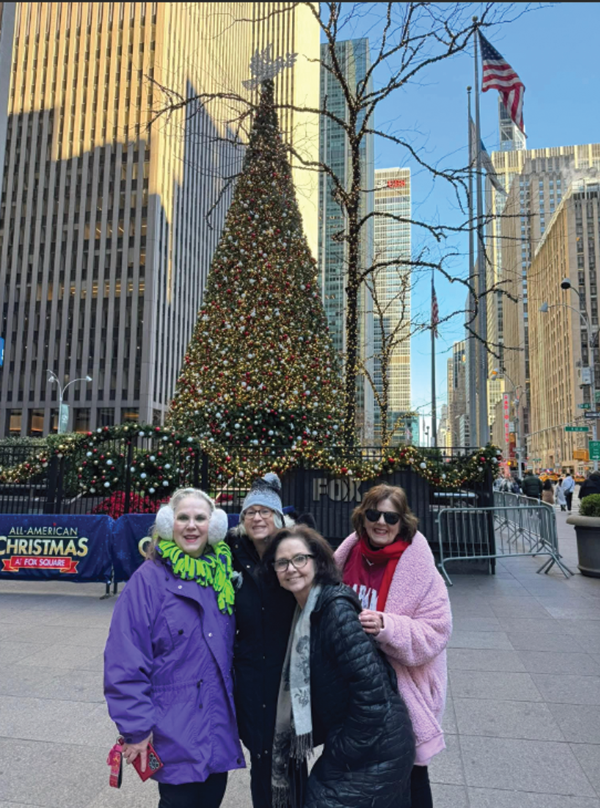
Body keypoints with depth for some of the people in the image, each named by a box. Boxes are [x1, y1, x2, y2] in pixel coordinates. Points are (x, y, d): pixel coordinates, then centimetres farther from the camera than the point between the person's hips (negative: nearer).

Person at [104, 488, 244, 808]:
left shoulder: (221, 575, 3)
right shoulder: (149, 579, -15)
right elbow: (125, 663, -16)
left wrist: (231, 705, 14)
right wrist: (137, 728, -16)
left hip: (219, 727, 6)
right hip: (174, 731, -5)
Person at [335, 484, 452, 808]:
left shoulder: (419, 568, -17)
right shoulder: (351, 555, -3)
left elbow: (436, 631, -21)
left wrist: (386, 627, -33)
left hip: (403, 690, -4)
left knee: (410, 772, 13)